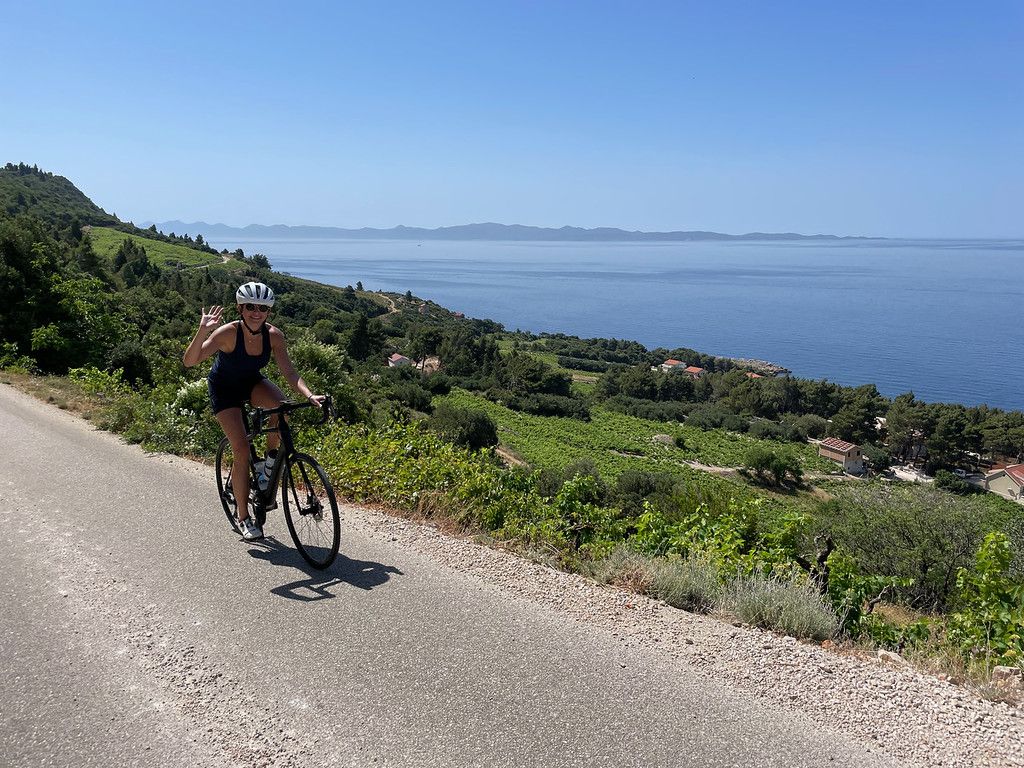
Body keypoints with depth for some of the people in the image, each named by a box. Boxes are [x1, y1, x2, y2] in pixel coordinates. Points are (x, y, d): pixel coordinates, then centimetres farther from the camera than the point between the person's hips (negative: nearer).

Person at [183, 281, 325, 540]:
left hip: (253, 382, 3)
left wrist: (309, 395, -36)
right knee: (241, 449, -13)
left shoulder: (274, 336, -20)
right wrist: (203, 331, -51)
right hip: (225, 388, -3)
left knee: (280, 404, -32)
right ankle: (244, 518, 1)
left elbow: (289, 373, -19)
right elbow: (189, 361, -36)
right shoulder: (228, 333, -30)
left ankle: (271, 458, -4)